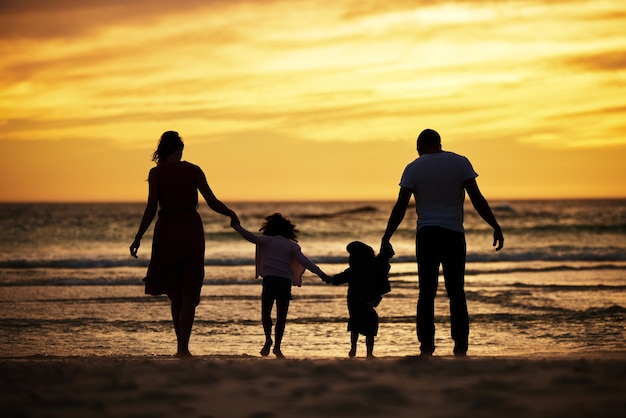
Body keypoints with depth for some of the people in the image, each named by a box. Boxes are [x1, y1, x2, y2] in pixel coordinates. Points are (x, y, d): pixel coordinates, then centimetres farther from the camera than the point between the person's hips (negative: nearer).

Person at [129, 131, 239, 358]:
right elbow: (212, 202, -1)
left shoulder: (156, 173, -2)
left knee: (175, 294, 15)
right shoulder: (193, 171, -1)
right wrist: (231, 214, 18)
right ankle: (183, 347, -9)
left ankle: (181, 346, 17)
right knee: (189, 295, 3)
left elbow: (151, 208, -9)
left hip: (166, 232, 1)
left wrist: (138, 237, -3)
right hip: (191, 231, 0)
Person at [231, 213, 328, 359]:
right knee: (281, 317, 7)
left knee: (265, 313, 12)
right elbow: (304, 261, 0)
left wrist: (237, 226, -1)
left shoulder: (268, 241, 7)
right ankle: (277, 347, 5)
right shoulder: (292, 246, 11)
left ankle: (268, 339, -7)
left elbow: (252, 237, -7)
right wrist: (320, 273, -4)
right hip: (285, 282, 1)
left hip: (269, 280, -1)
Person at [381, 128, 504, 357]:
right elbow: (477, 198, -3)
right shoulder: (460, 162, 4)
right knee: (456, 293, 6)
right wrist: (495, 227, 1)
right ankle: (460, 348, 1)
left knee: (426, 293, 3)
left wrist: (386, 237, 3)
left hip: (426, 235, 0)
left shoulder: (414, 168, 3)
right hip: (454, 234, 0)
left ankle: (426, 348, -2)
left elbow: (400, 206, -2)